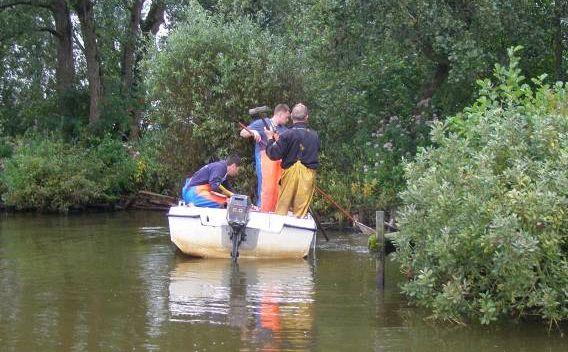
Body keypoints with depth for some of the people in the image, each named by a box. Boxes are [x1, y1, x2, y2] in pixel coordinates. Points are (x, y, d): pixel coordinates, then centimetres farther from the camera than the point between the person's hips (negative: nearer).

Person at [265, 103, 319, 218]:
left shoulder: (288, 135, -11)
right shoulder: (314, 135, 0)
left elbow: (274, 154, -12)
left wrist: (271, 139, 8)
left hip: (291, 173, -2)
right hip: (308, 175, 2)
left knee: (282, 208, 9)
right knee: (301, 211, 8)